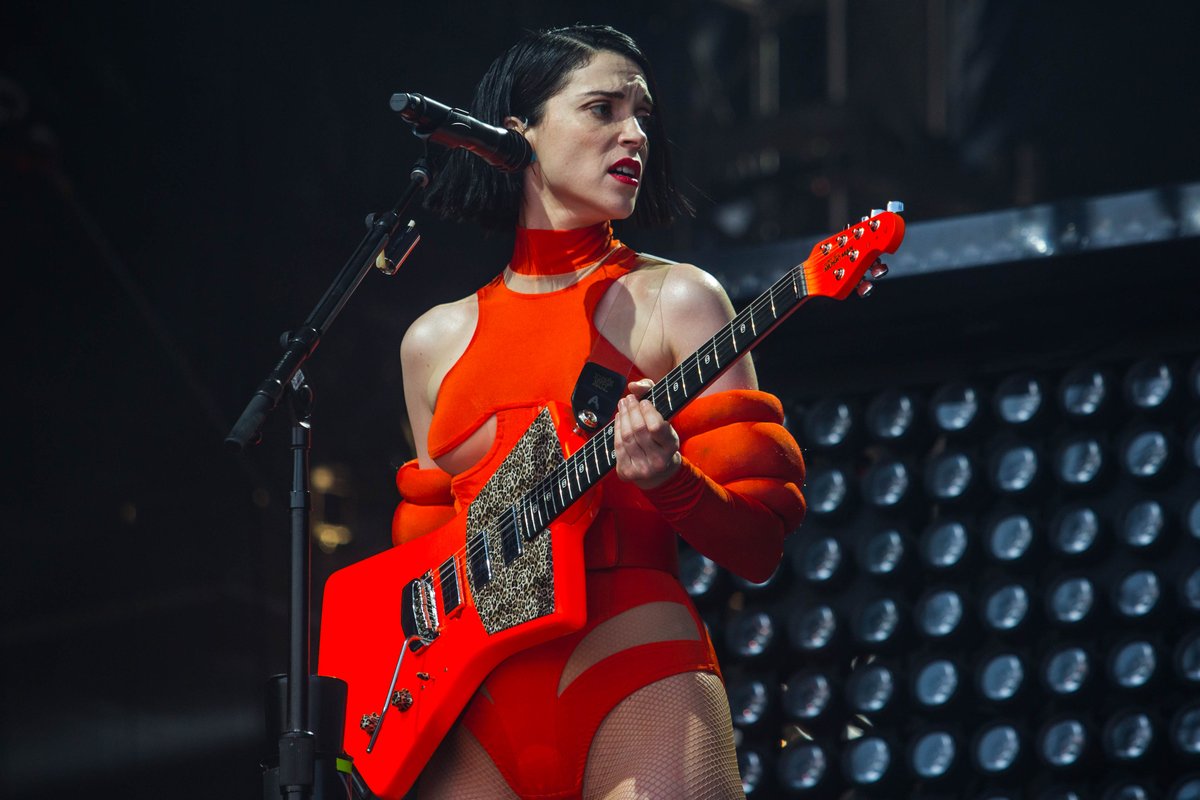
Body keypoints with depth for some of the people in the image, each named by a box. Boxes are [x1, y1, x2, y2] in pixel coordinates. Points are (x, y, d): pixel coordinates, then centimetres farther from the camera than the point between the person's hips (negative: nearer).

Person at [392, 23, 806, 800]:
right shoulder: (435, 341, 16)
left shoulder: (674, 299, 7)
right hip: (473, 699, 3)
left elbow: (759, 545, 2)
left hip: (634, 670, -3)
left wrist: (666, 479, -17)